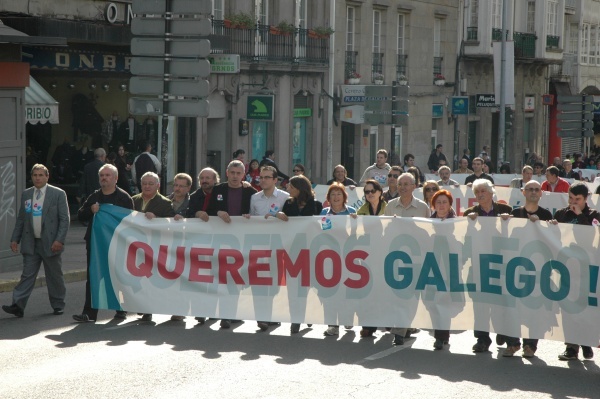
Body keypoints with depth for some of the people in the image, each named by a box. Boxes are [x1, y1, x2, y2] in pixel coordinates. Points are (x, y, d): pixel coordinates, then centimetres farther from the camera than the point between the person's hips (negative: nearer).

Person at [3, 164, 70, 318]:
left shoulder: (58, 194, -3)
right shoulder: (26, 194, 10)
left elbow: (64, 219, -6)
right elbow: (20, 219, 14)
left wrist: (59, 240, -15)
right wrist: (15, 239, 7)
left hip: (50, 243, -3)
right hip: (30, 243, 3)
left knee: (55, 276, 7)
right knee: (27, 275, -2)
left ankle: (58, 305, 19)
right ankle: (18, 305, -8)